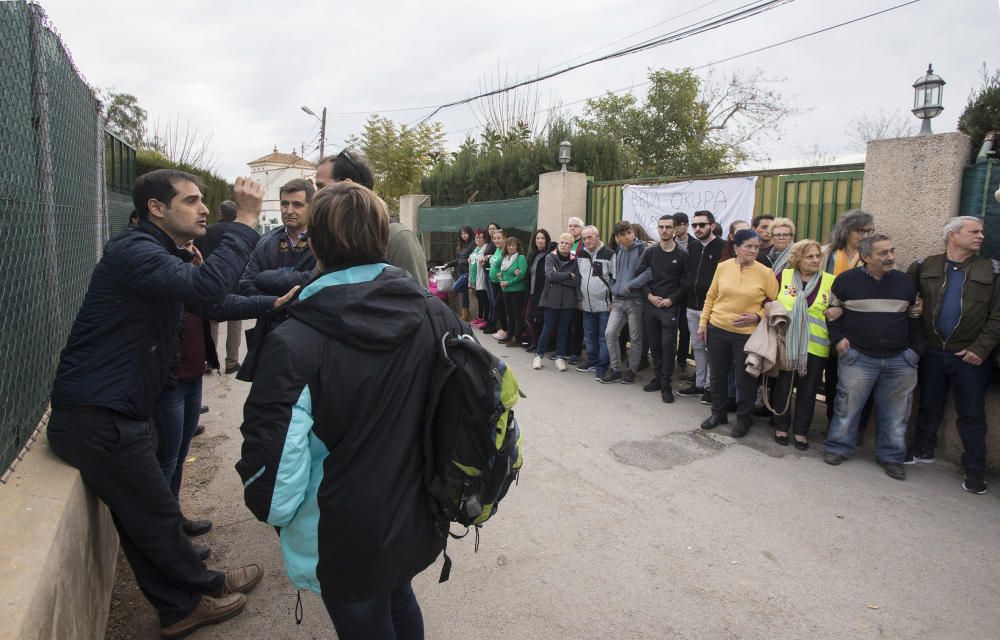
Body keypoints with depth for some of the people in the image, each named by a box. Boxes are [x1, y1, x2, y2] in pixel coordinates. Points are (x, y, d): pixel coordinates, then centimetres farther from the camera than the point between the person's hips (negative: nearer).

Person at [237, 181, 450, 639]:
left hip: (349, 540, -4)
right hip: (416, 521, 5)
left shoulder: (294, 344, -25)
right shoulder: (431, 313, -11)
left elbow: (270, 461, -23)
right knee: (398, 601, 31)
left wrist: (273, 510, -2)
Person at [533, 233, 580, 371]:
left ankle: (560, 357, 19)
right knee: (548, 328, 2)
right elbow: (551, 274, -14)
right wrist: (569, 275, -9)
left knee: (563, 329, 8)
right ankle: (539, 355, 16)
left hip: (568, 300, 2)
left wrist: (559, 278, -11)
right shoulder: (550, 257, 2)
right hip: (552, 298, -2)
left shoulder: (574, 260, 4)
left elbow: (577, 281, -5)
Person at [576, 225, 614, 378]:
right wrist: (580, 299, 16)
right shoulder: (580, 254, 9)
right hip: (587, 305, 6)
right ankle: (592, 362, 28)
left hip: (605, 305, -6)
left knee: (604, 337, 0)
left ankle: (602, 367, 7)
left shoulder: (609, 254, -9)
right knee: (589, 336, 15)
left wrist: (613, 301, -10)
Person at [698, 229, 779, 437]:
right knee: (718, 374, 14)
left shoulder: (765, 273, -7)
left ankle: (744, 418, 28)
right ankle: (718, 413, 33)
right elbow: (711, 297, 7)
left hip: (746, 334, -2)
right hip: (717, 329, 2)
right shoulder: (723, 267, -2)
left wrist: (758, 316, -15)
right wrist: (703, 322, 6)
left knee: (745, 379, 9)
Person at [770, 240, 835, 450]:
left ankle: (801, 431, 23)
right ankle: (781, 427, 25)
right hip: (785, 343, 0)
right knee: (783, 387, 9)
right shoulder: (784, 276, 0)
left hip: (815, 346, 0)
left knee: (807, 390, 9)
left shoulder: (830, 281, 0)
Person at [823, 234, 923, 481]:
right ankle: (838, 448, 17)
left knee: (895, 413, 9)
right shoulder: (846, 280, -3)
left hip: (900, 360, 3)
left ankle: (891, 457, 23)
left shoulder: (906, 282, 6)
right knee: (848, 406, 2)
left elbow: (915, 318, 13)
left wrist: (915, 350, 8)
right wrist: (838, 338, -3)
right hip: (858, 357, -3)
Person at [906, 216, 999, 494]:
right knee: (929, 405, 16)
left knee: (972, 414, 7)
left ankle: (974, 471, 18)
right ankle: (923, 450, 33)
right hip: (932, 353, 1)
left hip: (970, 356, -1)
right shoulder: (926, 267, 2)